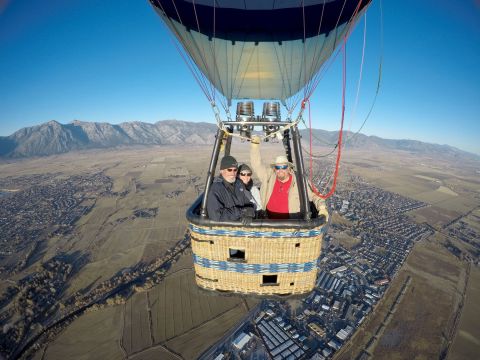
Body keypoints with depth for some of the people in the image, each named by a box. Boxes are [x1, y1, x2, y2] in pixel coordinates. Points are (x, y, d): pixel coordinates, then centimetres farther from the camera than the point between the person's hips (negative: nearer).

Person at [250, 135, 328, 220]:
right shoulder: (269, 177, 1)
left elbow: (313, 195, 3)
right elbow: (257, 165, 1)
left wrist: (322, 207, -13)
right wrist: (255, 144, -7)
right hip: (270, 220, 1)